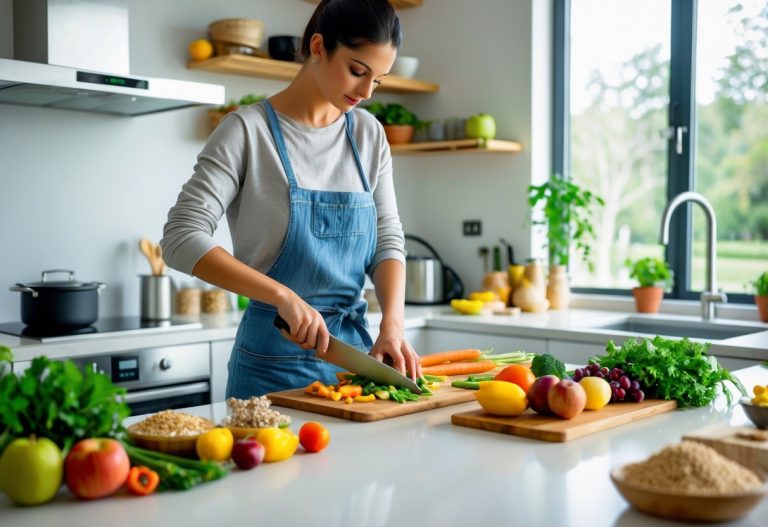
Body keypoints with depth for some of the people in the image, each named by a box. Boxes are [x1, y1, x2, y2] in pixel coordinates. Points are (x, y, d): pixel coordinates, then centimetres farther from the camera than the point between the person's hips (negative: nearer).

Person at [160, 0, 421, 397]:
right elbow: (181, 239, -17)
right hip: (274, 360, -5)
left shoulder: (369, 134, 4)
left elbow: (388, 239, 4)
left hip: (354, 347, 5)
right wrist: (282, 295, -26)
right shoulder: (248, 130, -11)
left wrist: (392, 324, -13)